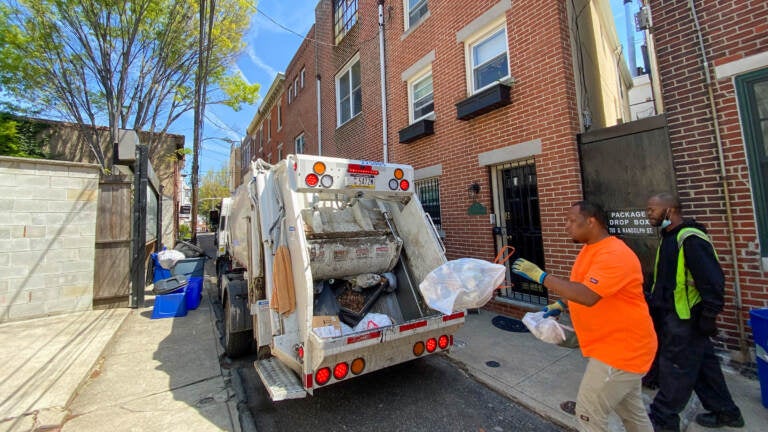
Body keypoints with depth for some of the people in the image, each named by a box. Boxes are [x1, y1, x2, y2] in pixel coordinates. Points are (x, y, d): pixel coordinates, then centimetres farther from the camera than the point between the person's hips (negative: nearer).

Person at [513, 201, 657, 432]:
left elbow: (587, 296, -36)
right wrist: (560, 305, 5)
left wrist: (541, 276, -32)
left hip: (622, 346, -10)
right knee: (631, 410, 26)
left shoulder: (614, 254, -26)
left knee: (588, 412, 2)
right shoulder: (590, 249, 6)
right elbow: (582, 287, 18)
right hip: (620, 344, 10)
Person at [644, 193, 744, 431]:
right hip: (673, 316, 9)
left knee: (675, 368, 3)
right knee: (703, 365, 22)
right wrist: (655, 302, 20)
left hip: (686, 320, -9)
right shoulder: (670, 237, 9)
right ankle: (725, 412, 38)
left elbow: (712, 280, -22)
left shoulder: (691, 239, -21)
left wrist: (709, 317, -18)